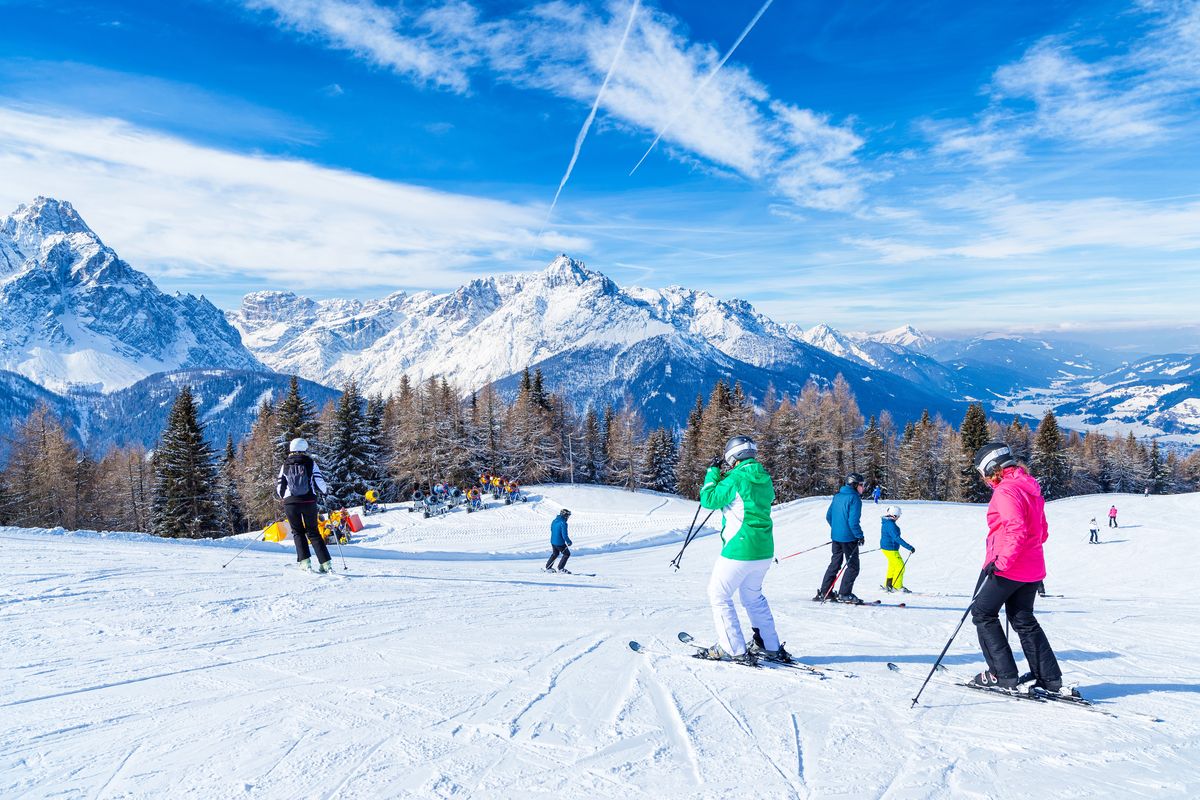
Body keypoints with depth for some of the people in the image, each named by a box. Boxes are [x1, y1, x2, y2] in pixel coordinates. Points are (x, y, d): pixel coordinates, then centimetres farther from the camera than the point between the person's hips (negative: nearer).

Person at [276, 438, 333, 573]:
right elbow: (320, 483, -4)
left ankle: (304, 561, 3)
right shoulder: (310, 463, 1)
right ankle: (326, 563, 1)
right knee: (313, 532, 9)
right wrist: (326, 489, 17)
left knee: (298, 532, 14)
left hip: (290, 502, 0)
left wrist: (282, 495, 29)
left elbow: (279, 487, 8)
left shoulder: (285, 465, 5)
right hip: (309, 502, 0)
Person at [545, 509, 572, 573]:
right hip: (560, 543, -8)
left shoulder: (554, 521, 5)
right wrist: (569, 541, -8)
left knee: (555, 554, 27)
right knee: (567, 554, 8)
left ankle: (548, 567, 30)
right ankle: (561, 568, 8)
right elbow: (564, 535, -22)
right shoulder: (563, 523, -21)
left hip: (553, 541, 8)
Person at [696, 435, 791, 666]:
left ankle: (734, 650, 6)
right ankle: (771, 647, 28)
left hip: (739, 550, -8)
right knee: (753, 595, 25)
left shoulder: (736, 479, -17)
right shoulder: (764, 479, 8)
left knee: (718, 595, 6)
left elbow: (708, 500, -11)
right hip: (764, 551, 8)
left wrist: (712, 473, 0)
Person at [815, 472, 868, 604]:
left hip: (835, 536, 8)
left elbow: (828, 516, 15)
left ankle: (824, 592, 15)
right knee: (853, 567, 2)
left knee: (835, 564, 15)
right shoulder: (854, 498, -15)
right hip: (849, 537, -8)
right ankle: (844, 594, -1)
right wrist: (860, 536, -11)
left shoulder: (837, 496, 10)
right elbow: (853, 521, -21)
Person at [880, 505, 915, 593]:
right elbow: (897, 538, -30)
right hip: (891, 549, -10)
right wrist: (909, 547, -30)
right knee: (900, 567, -2)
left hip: (885, 547, 10)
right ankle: (897, 586, 5)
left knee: (892, 566, 20)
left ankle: (887, 586, 28)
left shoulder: (886, 522, 7)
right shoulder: (891, 525, -25)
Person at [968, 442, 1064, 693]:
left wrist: (1001, 561, -27)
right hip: (1032, 568, 9)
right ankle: (1050, 679, 18)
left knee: (982, 613, 5)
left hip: (1007, 568, -9)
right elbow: (1042, 532, 19)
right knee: (1024, 620, 18)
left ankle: (1003, 675, 3)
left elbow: (1016, 530, -27)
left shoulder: (1005, 491, -16)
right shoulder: (1030, 488, 13)